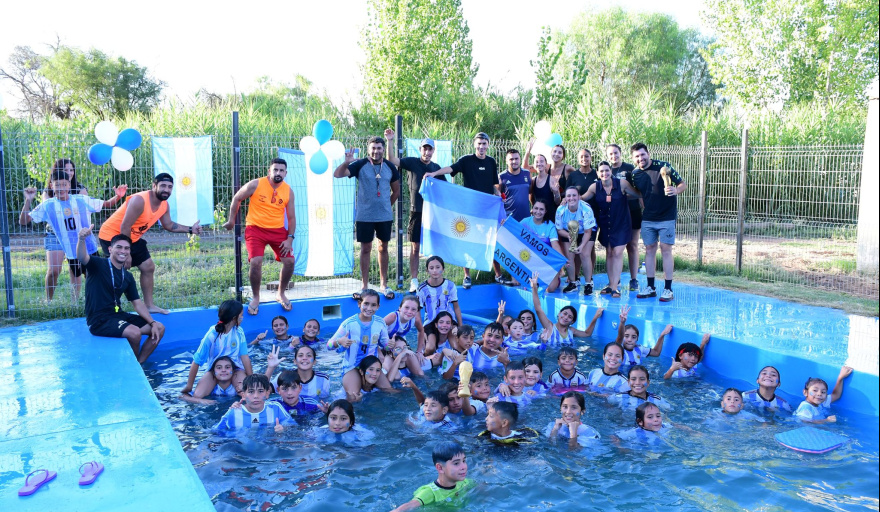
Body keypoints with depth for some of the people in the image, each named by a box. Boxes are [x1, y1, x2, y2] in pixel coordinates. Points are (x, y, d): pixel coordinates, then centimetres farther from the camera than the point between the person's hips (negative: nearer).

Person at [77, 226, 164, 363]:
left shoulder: (128, 276, 12)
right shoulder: (98, 265, -7)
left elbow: (137, 303, 13)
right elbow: (82, 257, -29)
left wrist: (152, 323, 1)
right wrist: (82, 239, -50)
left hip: (118, 315, 7)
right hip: (98, 320, -7)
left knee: (159, 328, 1)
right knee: (134, 332, -30)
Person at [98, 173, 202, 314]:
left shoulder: (164, 205, -4)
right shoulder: (139, 200, -31)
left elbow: (168, 225, 14)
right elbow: (124, 227, -29)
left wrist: (190, 229, 3)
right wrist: (126, 254, -26)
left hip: (132, 238, 9)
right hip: (111, 236, -9)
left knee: (148, 267, 12)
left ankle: (149, 305, 22)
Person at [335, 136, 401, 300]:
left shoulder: (390, 167, 3)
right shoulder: (360, 165, -5)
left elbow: (396, 191, 15)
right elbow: (337, 174, -16)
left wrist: (387, 206, 11)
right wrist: (346, 163, -32)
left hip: (385, 216, 3)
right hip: (364, 216, -2)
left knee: (383, 248, 10)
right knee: (365, 249, 3)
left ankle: (384, 284, 21)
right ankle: (365, 286, 12)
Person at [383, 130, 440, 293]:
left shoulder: (436, 168, 11)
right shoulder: (412, 163, 1)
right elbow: (392, 159, -13)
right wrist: (390, 141, -22)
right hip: (417, 211, -3)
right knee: (415, 247, 2)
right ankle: (414, 281, 8)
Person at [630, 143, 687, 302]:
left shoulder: (663, 166, -11)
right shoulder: (635, 174, 3)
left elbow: (683, 184, -10)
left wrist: (676, 190, -29)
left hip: (666, 217, -5)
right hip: (647, 218, 5)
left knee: (666, 250, -4)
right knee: (649, 250, 7)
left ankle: (668, 289, 2)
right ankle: (650, 287, 15)